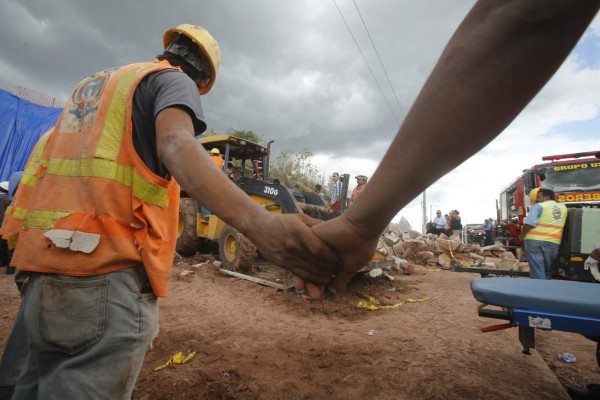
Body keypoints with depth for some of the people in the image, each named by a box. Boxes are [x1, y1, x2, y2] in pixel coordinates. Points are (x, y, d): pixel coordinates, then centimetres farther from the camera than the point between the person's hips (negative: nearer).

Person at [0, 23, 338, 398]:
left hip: (41, 266, 9)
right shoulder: (175, 80, 1)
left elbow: (46, 153, 29)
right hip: (107, 272, -9)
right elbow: (177, 146, -23)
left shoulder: (92, 84, 27)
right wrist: (258, 222, -38)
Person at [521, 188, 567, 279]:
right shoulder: (563, 207, 17)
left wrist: (523, 235, 0)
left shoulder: (539, 206, -3)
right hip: (553, 243, 6)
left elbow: (529, 223, -12)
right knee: (547, 271, 17)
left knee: (537, 272, -5)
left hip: (535, 240, -6)